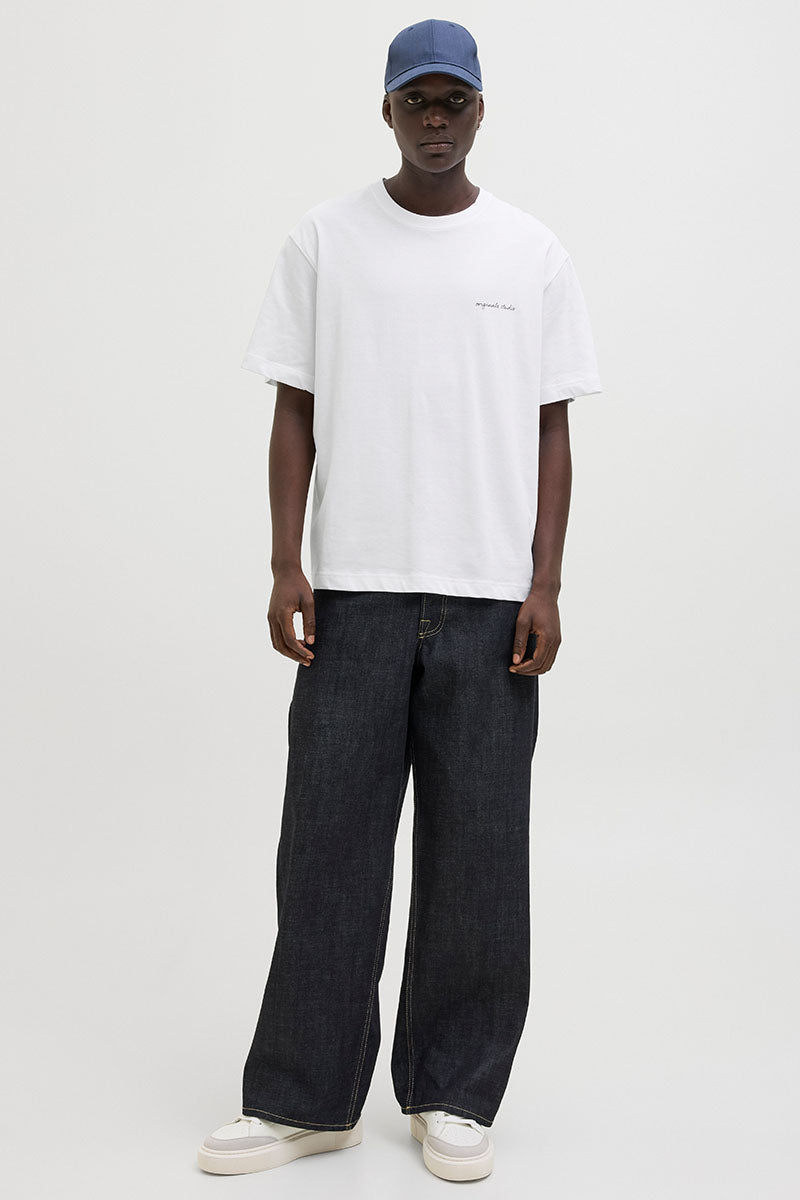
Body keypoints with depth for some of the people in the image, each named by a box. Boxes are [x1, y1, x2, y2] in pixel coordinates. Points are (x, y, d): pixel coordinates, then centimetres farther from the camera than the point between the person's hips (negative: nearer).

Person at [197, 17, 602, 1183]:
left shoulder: (532, 252, 7)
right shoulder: (324, 238, 6)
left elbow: (551, 430, 6)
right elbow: (295, 411, 5)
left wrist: (546, 584, -3)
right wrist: (285, 567, -3)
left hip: (489, 600, 1)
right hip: (353, 588, 0)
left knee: (477, 859, 6)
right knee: (327, 847, 3)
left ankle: (453, 1097, 20)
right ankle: (304, 1097, 16)